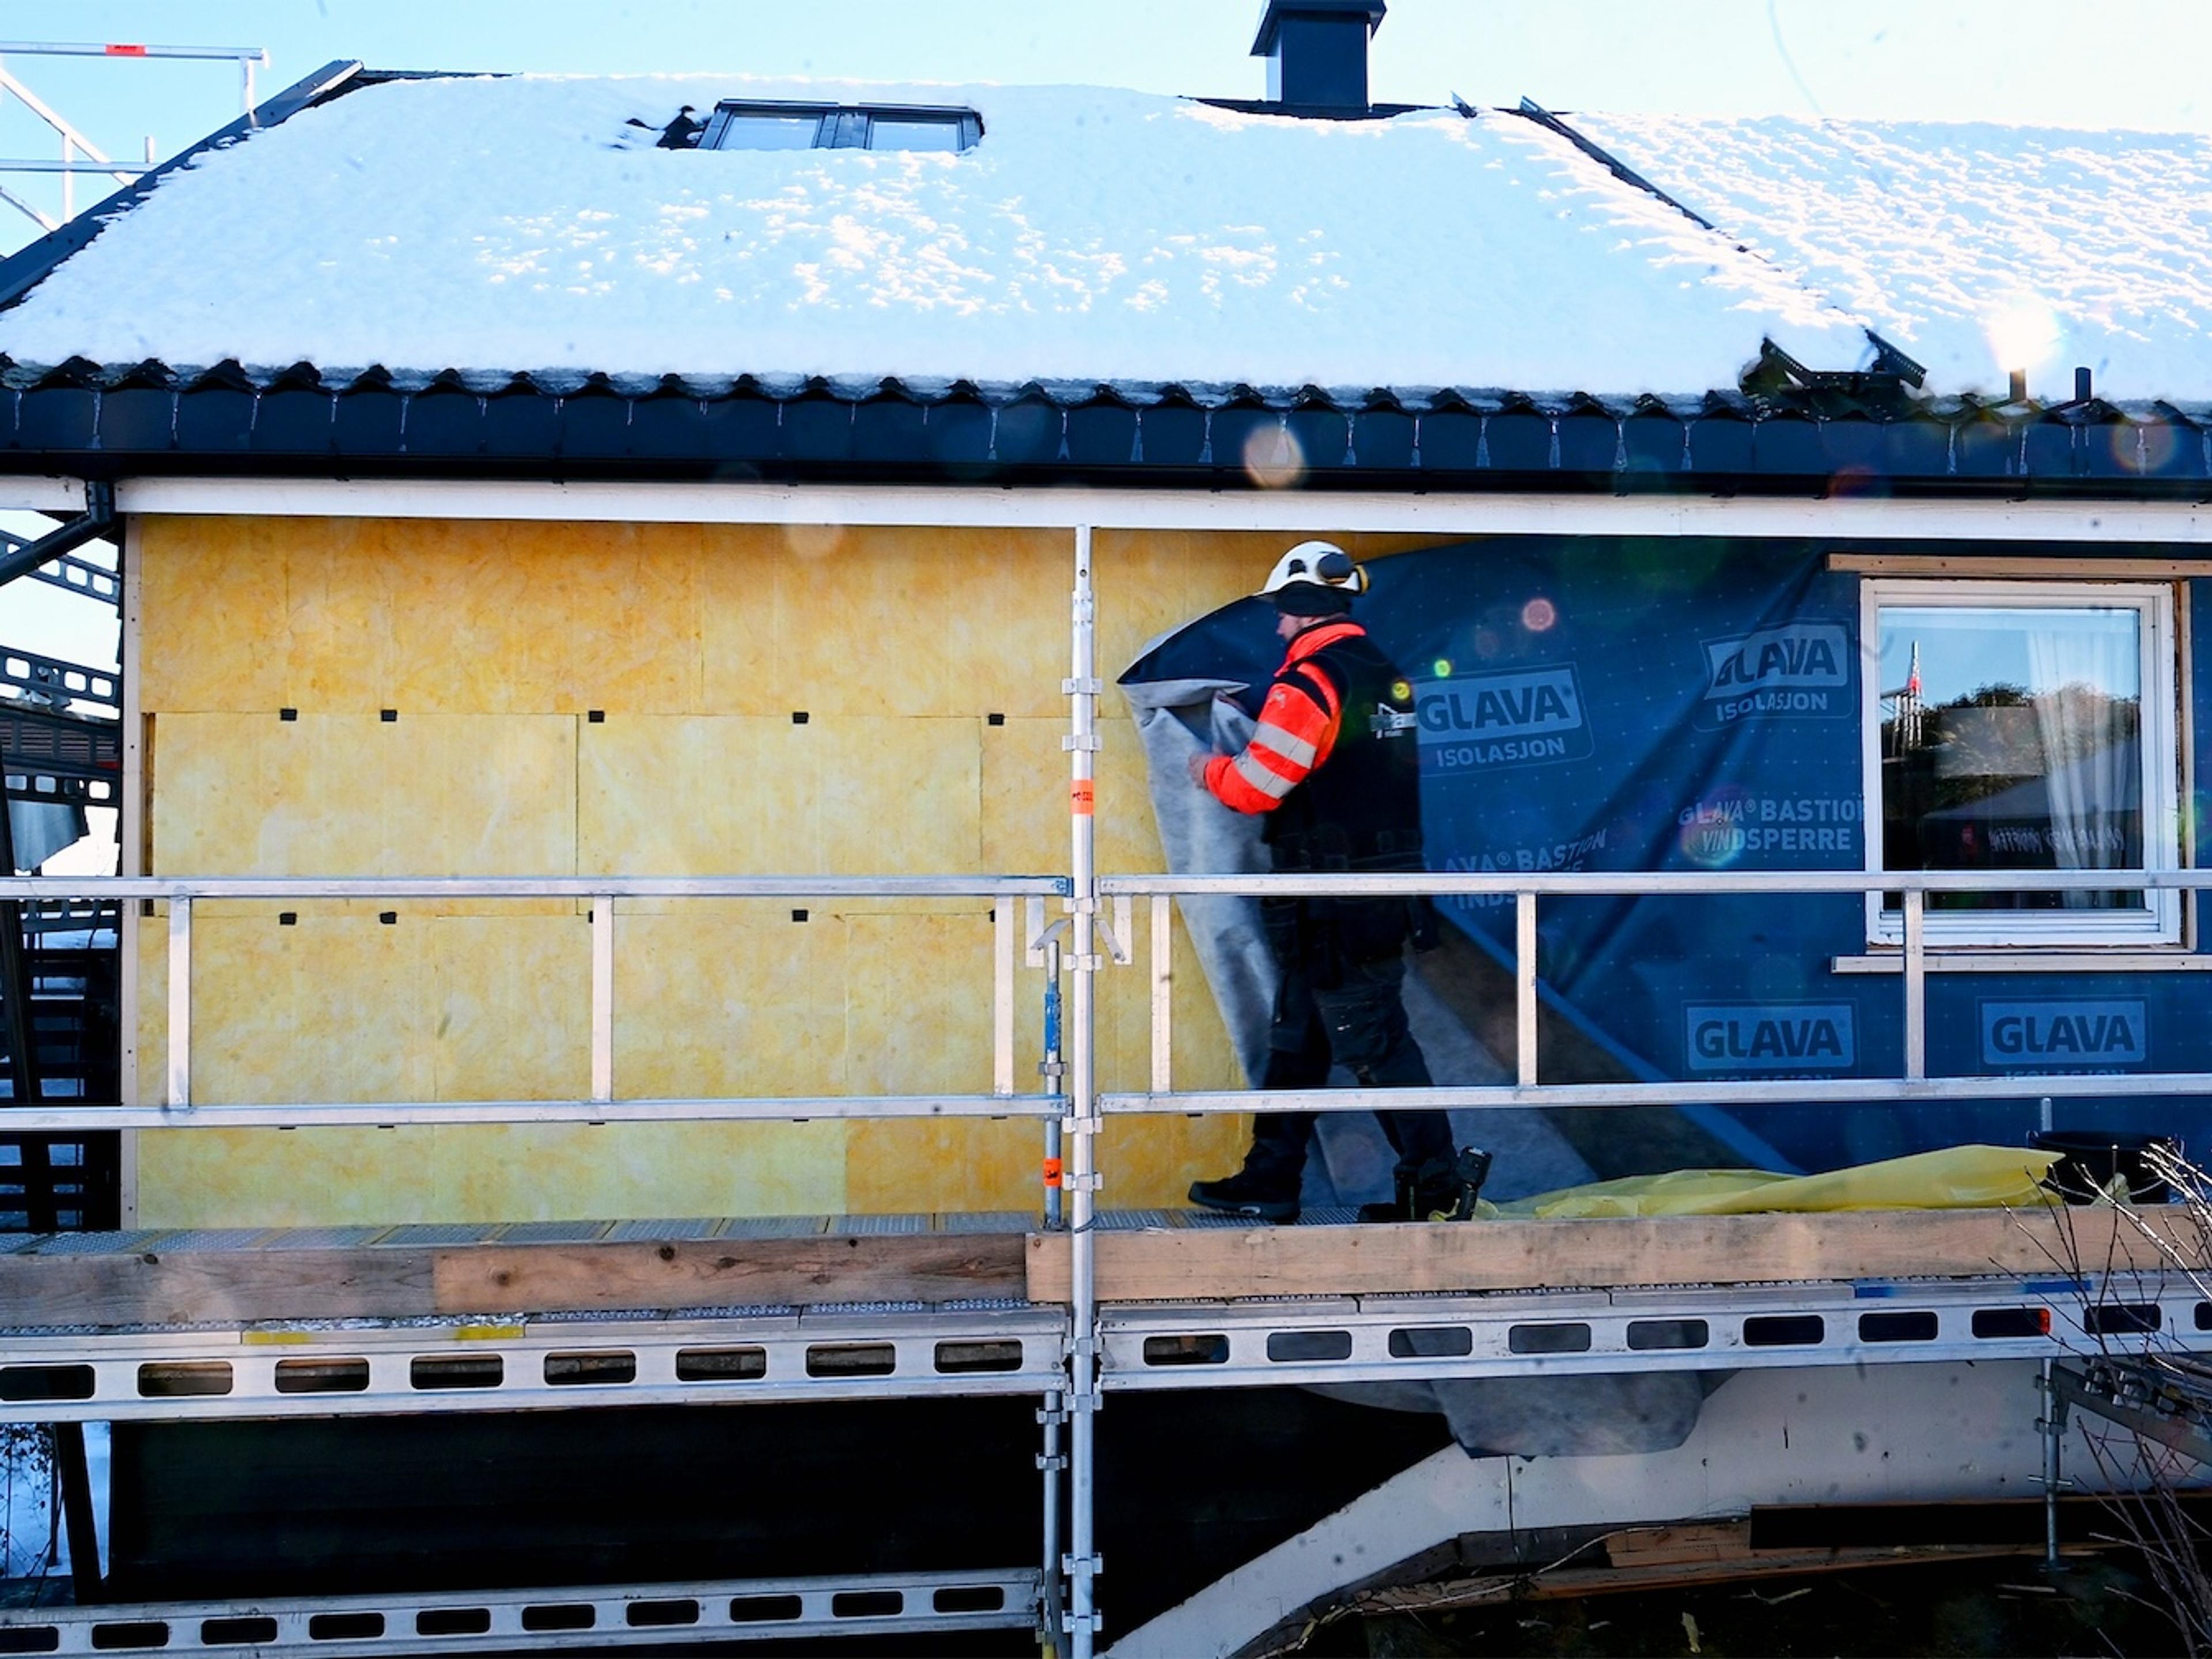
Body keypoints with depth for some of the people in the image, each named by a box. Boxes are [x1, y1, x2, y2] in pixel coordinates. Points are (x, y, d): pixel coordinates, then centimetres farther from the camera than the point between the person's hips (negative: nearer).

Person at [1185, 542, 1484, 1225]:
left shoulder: (1311, 681, -15)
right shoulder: (1388, 676, 13)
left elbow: (1257, 784, -17)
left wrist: (1210, 771, 4)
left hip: (1335, 905, -9)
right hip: (1388, 894, 9)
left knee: (1374, 1042, -3)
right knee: (1297, 1036, 15)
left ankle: (1439, 1180, 0)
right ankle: (1269, 1180, 22)